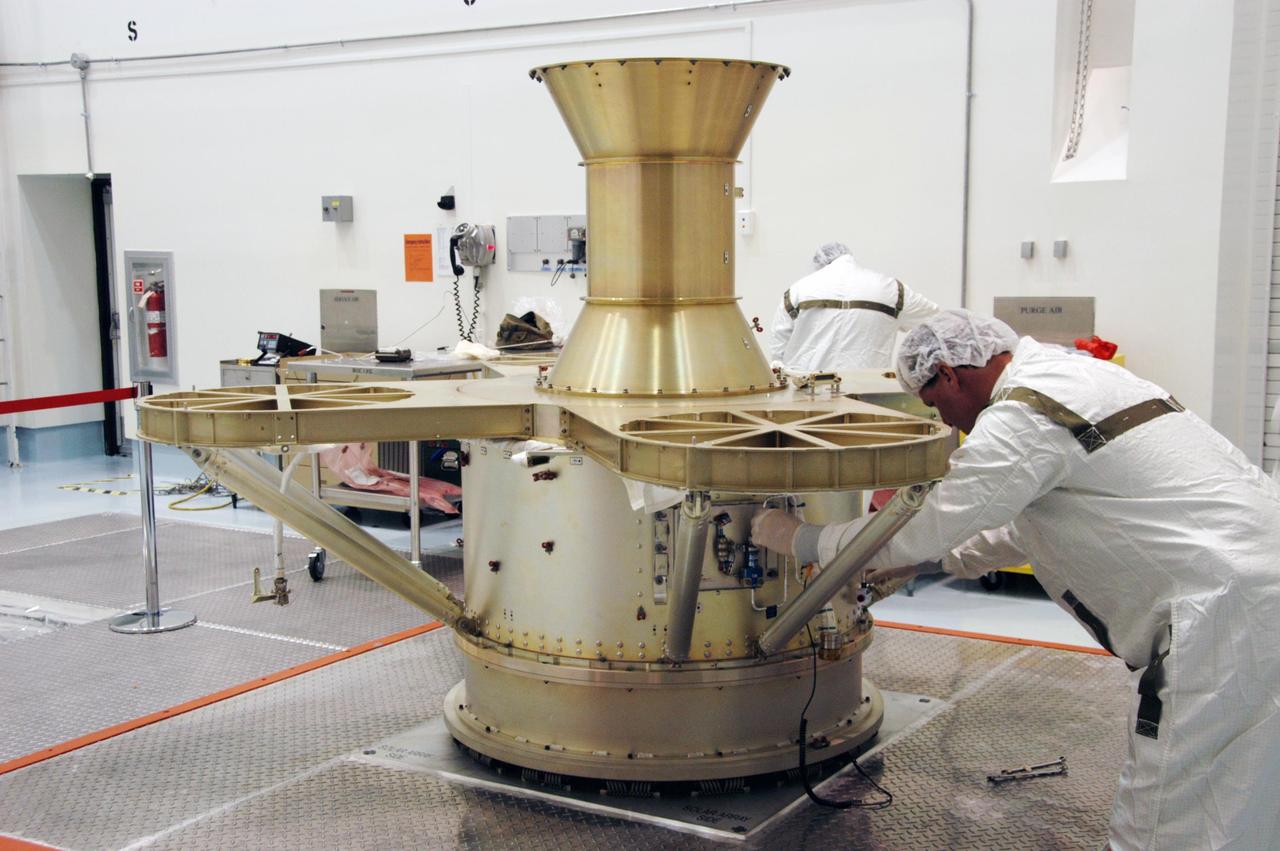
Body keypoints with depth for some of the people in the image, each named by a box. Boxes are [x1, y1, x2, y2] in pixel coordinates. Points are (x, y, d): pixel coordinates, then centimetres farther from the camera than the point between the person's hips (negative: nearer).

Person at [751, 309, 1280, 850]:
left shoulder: (1018, 420, -13)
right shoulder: (1070, 375, 18)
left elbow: (921, 533, -9)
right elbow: (1030, 524, 29)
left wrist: (797, 538, 4)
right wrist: (930, 558, 32)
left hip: (1224, 612, -10)